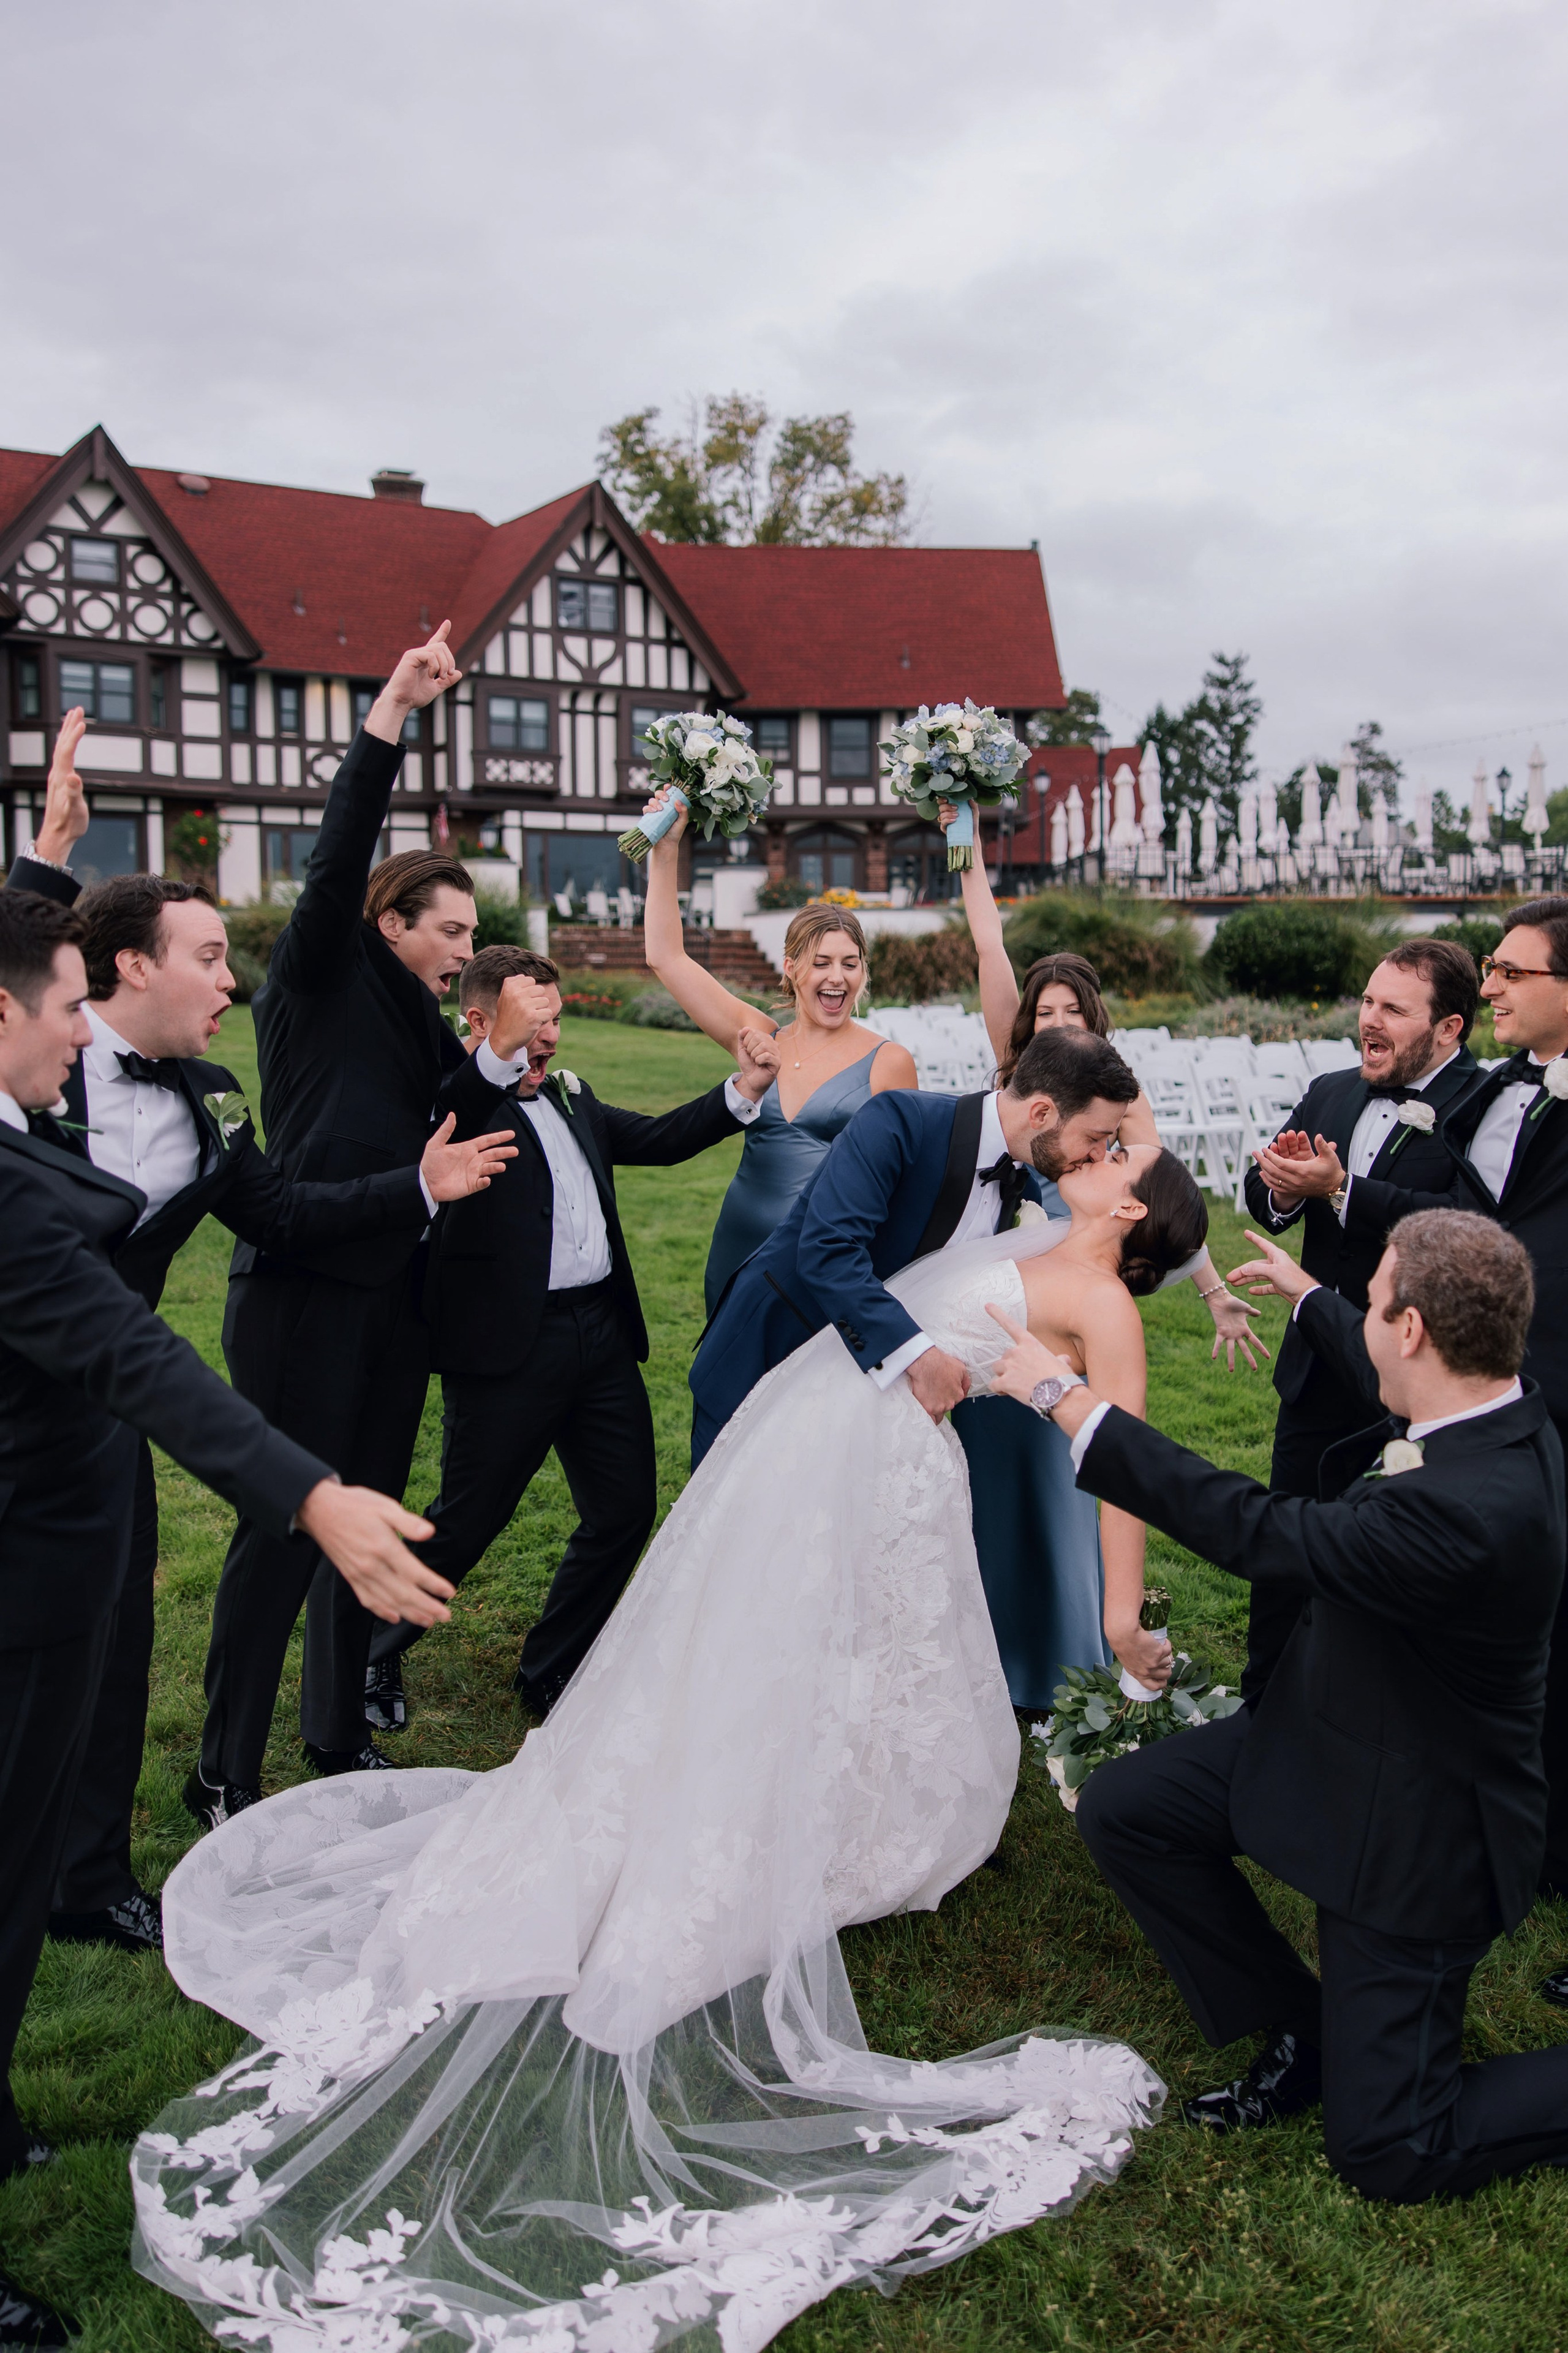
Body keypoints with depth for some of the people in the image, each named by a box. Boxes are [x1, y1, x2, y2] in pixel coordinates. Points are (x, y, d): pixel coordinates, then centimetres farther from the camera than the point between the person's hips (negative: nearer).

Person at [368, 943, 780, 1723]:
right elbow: (442, 1128, -29)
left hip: (603, 1335, 8)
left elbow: (658, 1140, 19)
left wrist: (744, 1090, 7)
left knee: (626, 1510, 12)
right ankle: (369, 1654, 28)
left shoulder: (571, 1096, 19)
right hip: (509, 1344, -8)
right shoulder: (458, 1097, -6)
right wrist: (503, 1053, -46)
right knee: (465, 1522, 3)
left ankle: (552, 1672, 31)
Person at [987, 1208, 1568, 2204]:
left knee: (1389, 2153, 1)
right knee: (1122, 1807, 5)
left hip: (1414, 1828, -8)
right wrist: (1310, 1296, 32)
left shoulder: (1474, 1508, -38)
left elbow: (1254, 1531, -32)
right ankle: (1302, 2029, 17)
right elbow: (1391, 1380, 15)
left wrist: (1068, 1400, -25)